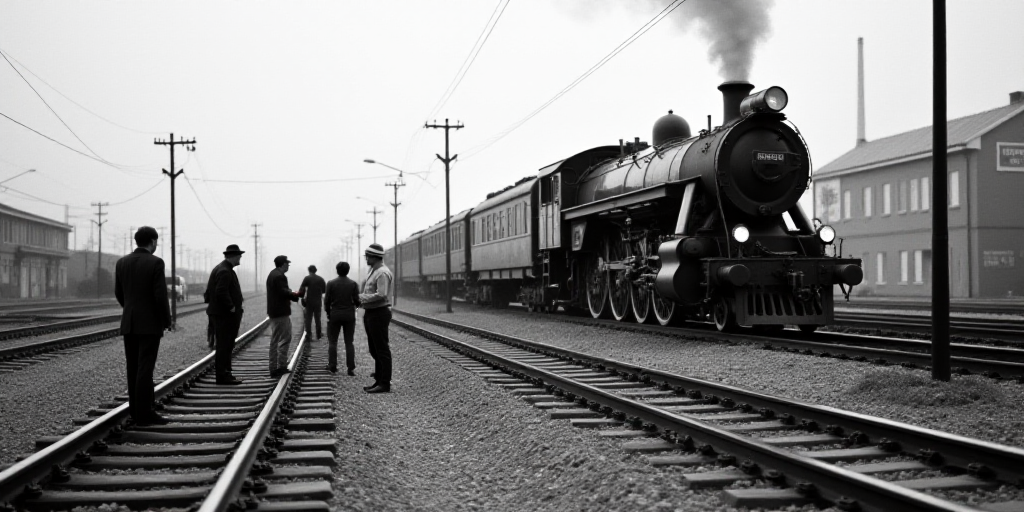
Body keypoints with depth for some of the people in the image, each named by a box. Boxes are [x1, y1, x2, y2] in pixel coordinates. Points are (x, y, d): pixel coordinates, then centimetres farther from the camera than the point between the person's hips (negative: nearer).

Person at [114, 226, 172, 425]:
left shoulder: (122, 262, 5)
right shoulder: (155, 263, -12)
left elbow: (119, 293, 11)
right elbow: (161, 295, -16)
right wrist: (167, 320, -3)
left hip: (129, 322, 6)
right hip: (150, 324, -6)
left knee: (134, 368, 11)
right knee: (145, 368, -5)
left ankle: (136, 409, 15)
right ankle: (144, 413, -5)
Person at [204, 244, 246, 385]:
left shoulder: (221, 268, 16)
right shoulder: (225, 271, -17)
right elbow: (221, 292, -27)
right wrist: (231, 307, -19)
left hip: (222, 314, 11)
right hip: (225, 315, -11)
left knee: (224, 345, 15)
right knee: (224, 345, -7)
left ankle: (225, 374, 22)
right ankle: (222, 376, -4)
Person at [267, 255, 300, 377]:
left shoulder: (272, 274, 15)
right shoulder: (280, 276, -17)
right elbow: (284, 292, -23)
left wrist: (292, 294, 14)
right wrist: (296, 294, -11)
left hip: (273, 312, 10)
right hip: (281, 312, -10)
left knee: (274, 340, 13)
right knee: (285, 339, -4)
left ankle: (273, 367, 16)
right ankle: (281, 366, -4)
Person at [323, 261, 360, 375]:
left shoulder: (331, 283, -6)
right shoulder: (353, 284, -4)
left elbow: (327, 300, -5)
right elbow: (357, 300, -6)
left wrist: (328, 312, 8)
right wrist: (355, 305, 16)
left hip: (335, 315, -1)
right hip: (349, 315, 1)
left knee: (332, 342, 9)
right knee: (349, 343, 6)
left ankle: (332, 366, 7)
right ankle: (351, 368, 3)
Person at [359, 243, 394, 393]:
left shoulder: (382, 273, -17)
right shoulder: (373, 271, 15)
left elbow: (381, 295, -27)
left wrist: (363, 297, -16)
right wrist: (361, 298, 5)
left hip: (379, 313, -10)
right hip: (370, 313, 10)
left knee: (382, 350, -6)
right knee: (374, 350, 14)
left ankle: (385, 384, -3)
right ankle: (379, 380, 21)